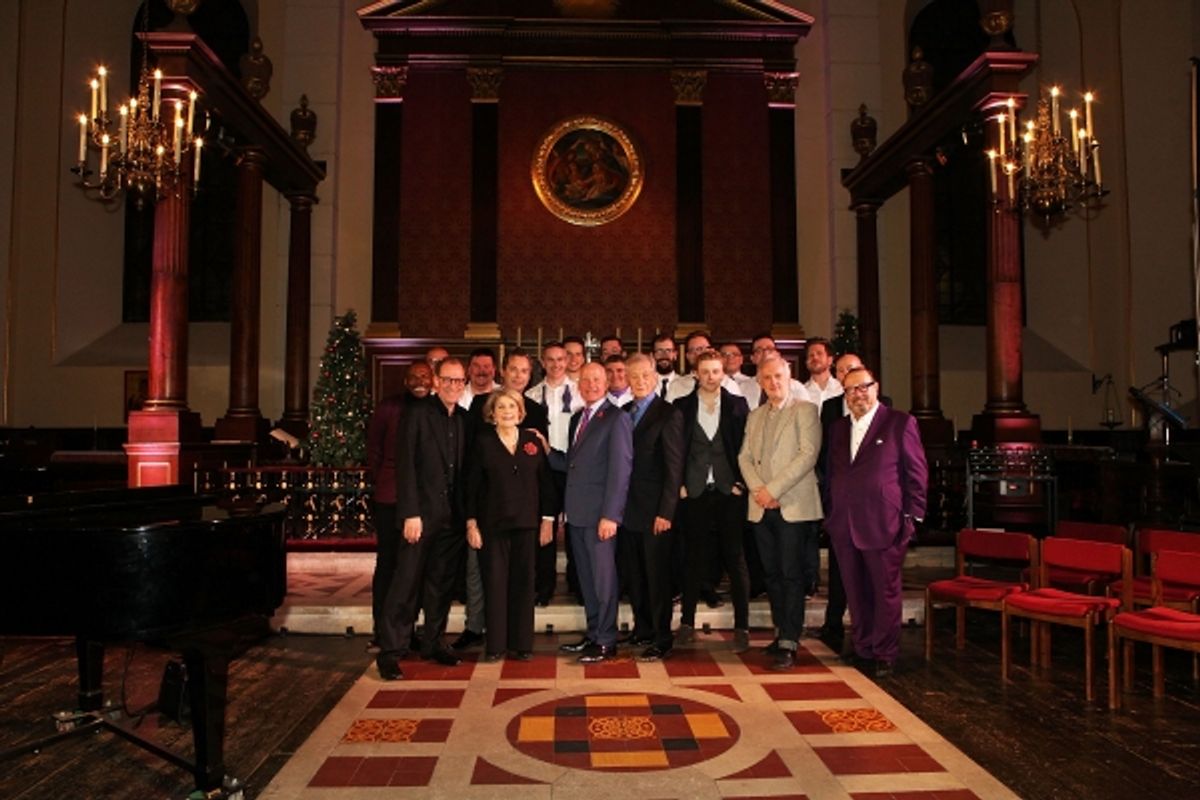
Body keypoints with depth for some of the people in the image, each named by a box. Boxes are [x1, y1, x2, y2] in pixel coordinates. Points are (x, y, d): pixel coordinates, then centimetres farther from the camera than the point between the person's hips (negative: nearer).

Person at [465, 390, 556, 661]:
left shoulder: (533, 441, 7)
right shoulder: (483, 442, 3)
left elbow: (545, 482, 7)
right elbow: (472, 486, 1)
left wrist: (548, 519, 2)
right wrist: (471, 523, -4)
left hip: (526, 524, 1)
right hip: (492, 524, -1)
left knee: (523, 582, 5)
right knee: (495, 582, 1)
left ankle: (522, 643, 15)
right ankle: (495, 644, 12)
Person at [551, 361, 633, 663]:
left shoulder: (617, 418, -9)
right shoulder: (577, 418, 16)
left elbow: (620, 469, -15)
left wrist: (610, 515, -19)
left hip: (599, 513, -8)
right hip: (577, 512, 8)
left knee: (603, 576, 1)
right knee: (586, 577, 15)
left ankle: (606, 642, 11)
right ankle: (593, 634, 26)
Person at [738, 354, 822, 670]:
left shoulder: (805, 410, 0)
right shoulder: (755, 416, 19)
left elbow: (808, 454, -11)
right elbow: (745, 456, 12)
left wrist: (773, 489, -15)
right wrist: (757, 489, -6)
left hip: (794, 506, -5)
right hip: (762, 508, 5)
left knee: (792, 575, -6)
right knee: (772, 573, 10)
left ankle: (789, 644, -3)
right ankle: (782, 632, 21)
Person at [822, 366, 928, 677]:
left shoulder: (900, 423, -1)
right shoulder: (838, 428, 15)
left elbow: (917, 471, -2)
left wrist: (912, 516, -6)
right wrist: (829, 514, 11)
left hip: (883, 524, -5)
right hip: (844, 525, 5)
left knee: (886, 591, 4)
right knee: (856, 592, 11)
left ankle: (885, 654, 15)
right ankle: (862, 648, 24)